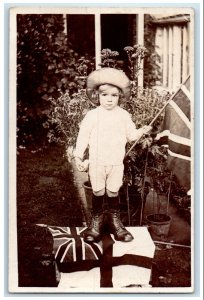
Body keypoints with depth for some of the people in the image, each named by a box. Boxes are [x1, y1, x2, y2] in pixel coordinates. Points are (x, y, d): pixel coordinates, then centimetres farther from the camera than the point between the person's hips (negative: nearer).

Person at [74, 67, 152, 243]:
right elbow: (83, 136, -2)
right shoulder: (92, 115, -6)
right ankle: (97, 219, 24)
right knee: (98, 192, 8)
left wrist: (142, 131, -8)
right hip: (97, 163, -1)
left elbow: (130, 135, 8)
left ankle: (114, 219, 26)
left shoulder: (124, 115, 1)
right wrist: (79, 156, -4)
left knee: (113, 192, 9)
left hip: (117, 163, 1)